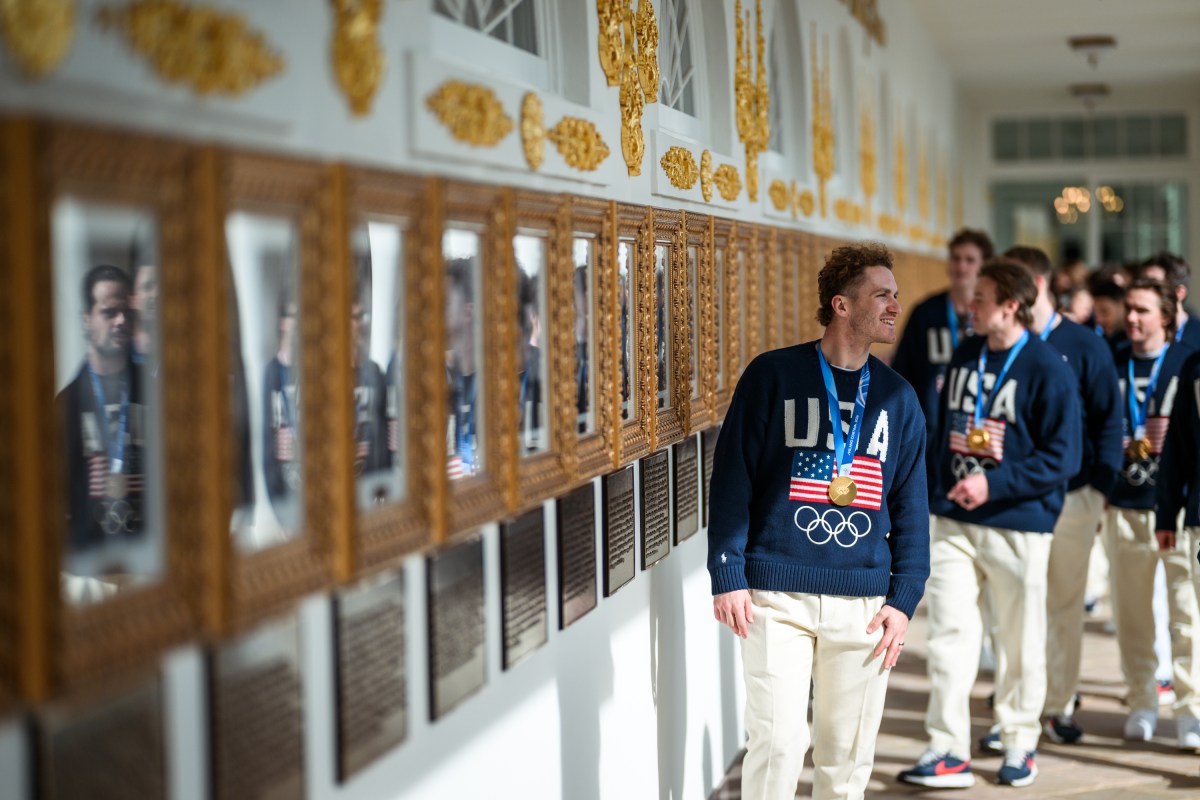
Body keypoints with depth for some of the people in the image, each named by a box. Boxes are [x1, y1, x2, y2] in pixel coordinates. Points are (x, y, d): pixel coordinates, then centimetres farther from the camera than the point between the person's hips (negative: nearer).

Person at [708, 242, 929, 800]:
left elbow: (911, 507, 11)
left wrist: (903, 599, 3)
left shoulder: (898, 398, 10)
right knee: (778, 742, -6)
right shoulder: (772, 377, -1)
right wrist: (727, 577, -7)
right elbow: (732, 480, -2)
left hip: (863, 602, 4)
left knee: (848, 754, 9)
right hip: (777, 596, -3)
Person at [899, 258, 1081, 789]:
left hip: (1018, 528, -4)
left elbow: (1062, 457, -13)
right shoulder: (964, 357, 9)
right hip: (952, 524, 5)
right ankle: (948, 750, 2)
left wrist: (994, 483, -19)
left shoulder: (1048, 369, -10)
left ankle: (1020, 744, 23)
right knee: (949, 632, -2)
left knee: (1021, 642, 7)